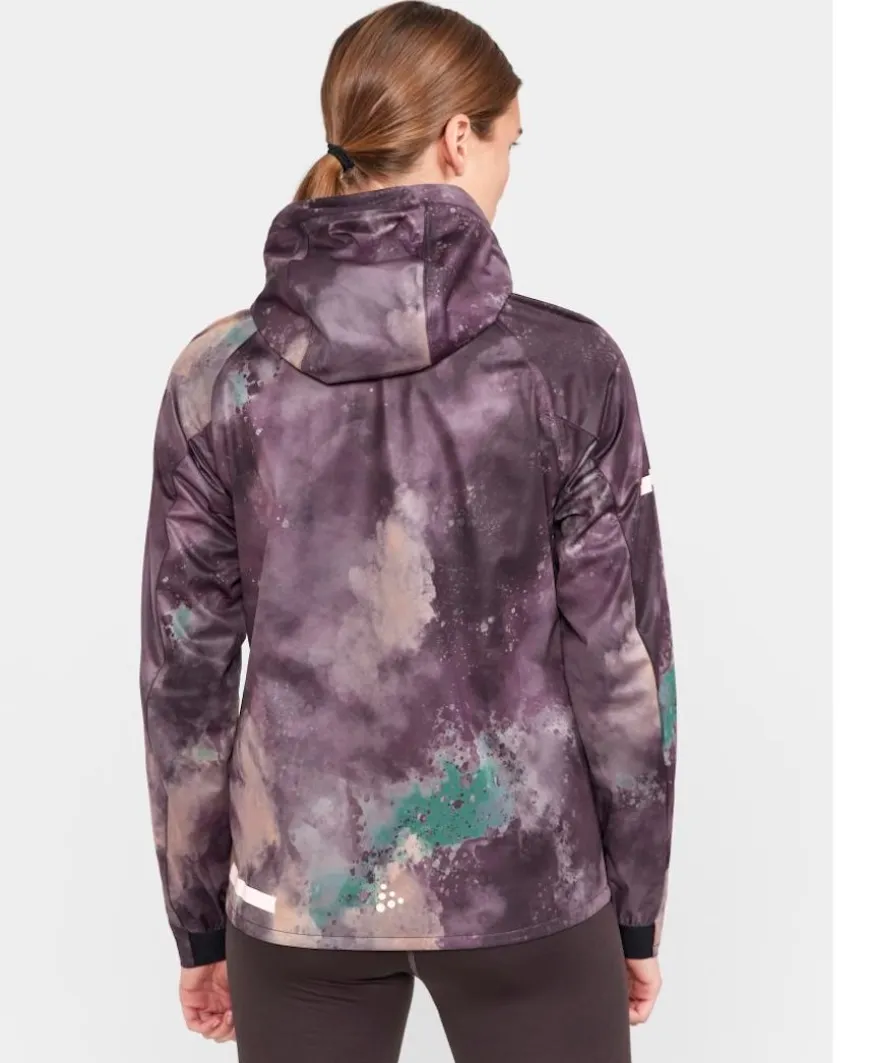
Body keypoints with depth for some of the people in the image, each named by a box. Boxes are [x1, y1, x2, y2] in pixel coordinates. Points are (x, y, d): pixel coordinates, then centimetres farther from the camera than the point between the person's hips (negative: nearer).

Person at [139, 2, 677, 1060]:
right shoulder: (568, 365, -11)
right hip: (523, 885, -1)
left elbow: (184, 672, -1)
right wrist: (636, 910, 7)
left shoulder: (217, 374, -6)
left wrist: (199, 924, 10)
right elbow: (622, 658, -6)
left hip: (299, 888, 2)